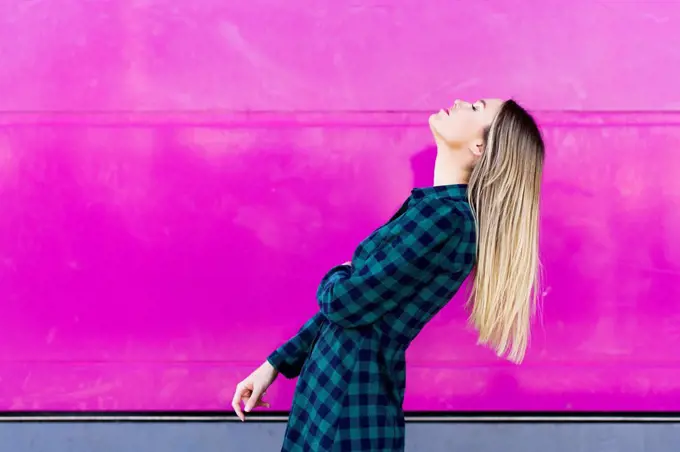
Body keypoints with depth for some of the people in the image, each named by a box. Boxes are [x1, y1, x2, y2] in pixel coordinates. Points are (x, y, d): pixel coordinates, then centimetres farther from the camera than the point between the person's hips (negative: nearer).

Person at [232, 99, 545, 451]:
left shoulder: (445, 218, -21)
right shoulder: (433, 208, 8)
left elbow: (345, 302, -20)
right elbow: (344, 302, 12)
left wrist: (334, 279, 3)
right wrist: (275, 364, 11)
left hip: (353, 404, -8)